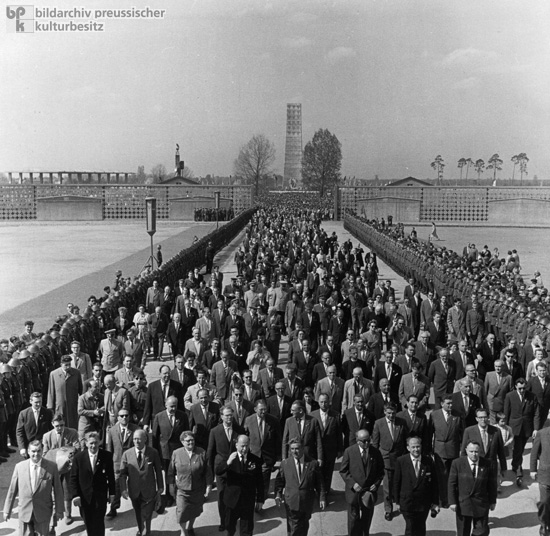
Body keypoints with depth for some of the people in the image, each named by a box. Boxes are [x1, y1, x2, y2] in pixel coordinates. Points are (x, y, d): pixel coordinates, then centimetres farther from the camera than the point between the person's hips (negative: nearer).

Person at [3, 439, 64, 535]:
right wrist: (7, 510, 7)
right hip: (24, 512, 1)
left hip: (43, 513, -1)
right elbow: (12, 490, 4)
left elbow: (58, 490, -2)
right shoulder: (19, 467, -3)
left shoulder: (52, 467, -7)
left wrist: (59, 510, 1)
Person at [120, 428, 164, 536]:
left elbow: (158, 472, -2)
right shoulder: (127, 454, -5)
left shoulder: (153, 453, -9)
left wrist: (160, 490, 0)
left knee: (146, 516, -2)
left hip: (149, 492, -2)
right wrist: (123, 489, -14)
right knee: (138, 515, 20)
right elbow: (123, 473, -2)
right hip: (134, 492, 2)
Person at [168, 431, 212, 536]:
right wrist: (171, 486, 3)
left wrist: (208, 486, -3)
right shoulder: (176, 453, -8)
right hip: (182, 489, -1)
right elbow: (171, 472, 1)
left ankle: (190, 527, 47)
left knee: (194, 511, 18)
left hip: (198, 490, 1)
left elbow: (208, 471, -3)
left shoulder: (202, 453, -9)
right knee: (182, 512, -1)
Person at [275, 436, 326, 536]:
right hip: (291, 503, -1)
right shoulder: (285, 463, 2)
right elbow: (279, 481, 5)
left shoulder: (313, 463, 0)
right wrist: (278, 494, -9)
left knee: (304, 527, 15)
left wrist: (322, 498, -3)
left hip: (307, 503, 1)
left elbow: (319, 483, 3)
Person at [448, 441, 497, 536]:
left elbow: (492, 484, 6)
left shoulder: (487, 464, -4)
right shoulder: (457, 463, -9)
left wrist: (492, 501, 9)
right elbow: (452, 484, -6)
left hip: (481, 504, 1)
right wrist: (452, 502, -9)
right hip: (462, 504, -1)